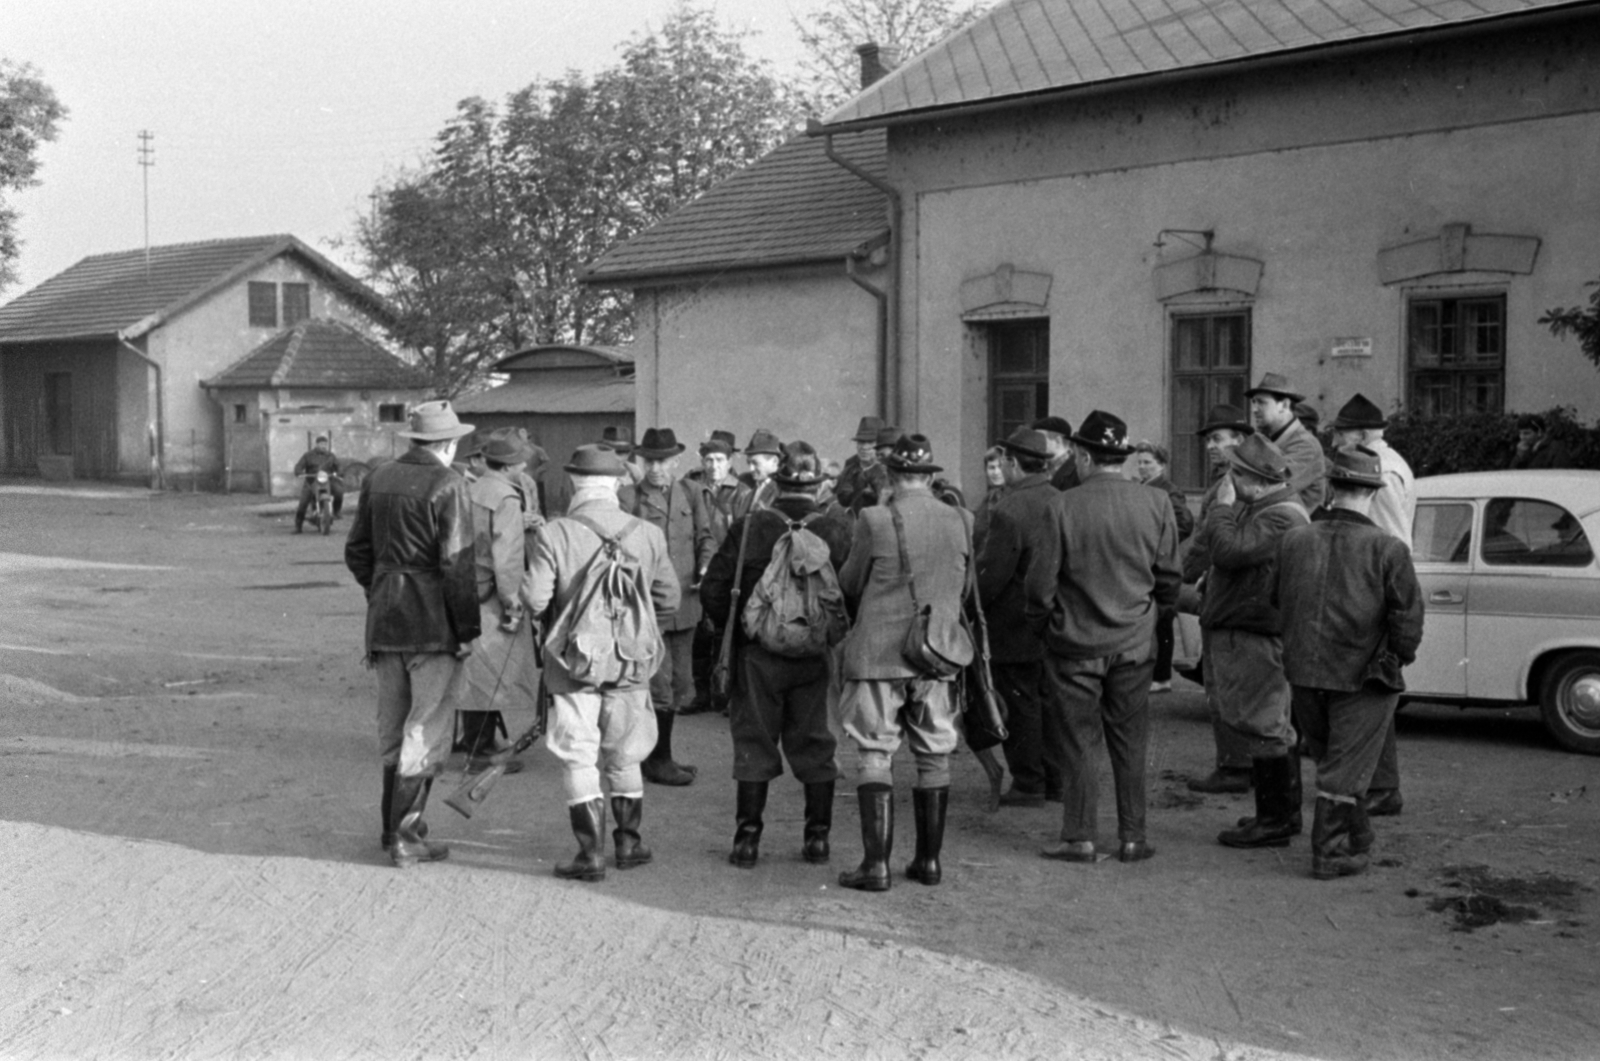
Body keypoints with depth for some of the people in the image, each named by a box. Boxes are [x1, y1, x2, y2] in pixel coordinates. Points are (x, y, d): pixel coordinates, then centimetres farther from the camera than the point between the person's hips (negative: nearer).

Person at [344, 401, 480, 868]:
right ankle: (405, 837, 0)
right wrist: (468, 629, -11)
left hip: (385, 620, 7)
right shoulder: (447, 485, -12)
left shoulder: (377, 479, 8)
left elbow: (357, 552, 13)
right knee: (426, 729, 0)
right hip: (434, 623, -7)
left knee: (392, 726, 17)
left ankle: (395, 824, 28)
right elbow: (457, 564, -17)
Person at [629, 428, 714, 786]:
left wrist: (706, 567, -6)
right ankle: (658, 761, 5)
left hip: (684, 604, 6)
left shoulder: (691, 495, 10)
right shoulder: (630, 498, -4)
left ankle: (659, 756, 26)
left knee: (680, 685, 13)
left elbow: (705, 537, 13)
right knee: (660, 685, -7)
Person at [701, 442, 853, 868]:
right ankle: (817, 837, 15)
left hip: (757, 653, -1)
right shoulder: (838, 533, -7)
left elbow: (712, 590, -7)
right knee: (815, 744, 11)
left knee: (754, 743, 8)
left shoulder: (748, 529, -8)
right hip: (816, 657, 1)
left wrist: (734, 627, 10)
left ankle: (747, 838, 9)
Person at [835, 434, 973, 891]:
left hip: (878, 655, -4)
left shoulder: (875, 520, -12)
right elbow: (962, 590, 11)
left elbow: (849, 585, -1)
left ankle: (876, 864, 0)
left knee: (875, 757, 3)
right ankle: (929, 860, 19)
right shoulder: (961, 521, 0)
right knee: (934, 758, 13)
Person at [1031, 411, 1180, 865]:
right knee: (1130, 742, 11)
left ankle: (1080, 838, 9)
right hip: (1134, 641, 3)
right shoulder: (1156, 503, -3)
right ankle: (1132, 838, 15)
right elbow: (1168, 576, 3)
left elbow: (1041, 580, -9)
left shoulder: (1063, 507, -13)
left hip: (1075, 643, -2)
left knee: (1079, 742, 6)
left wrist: (1041, 622, 9)